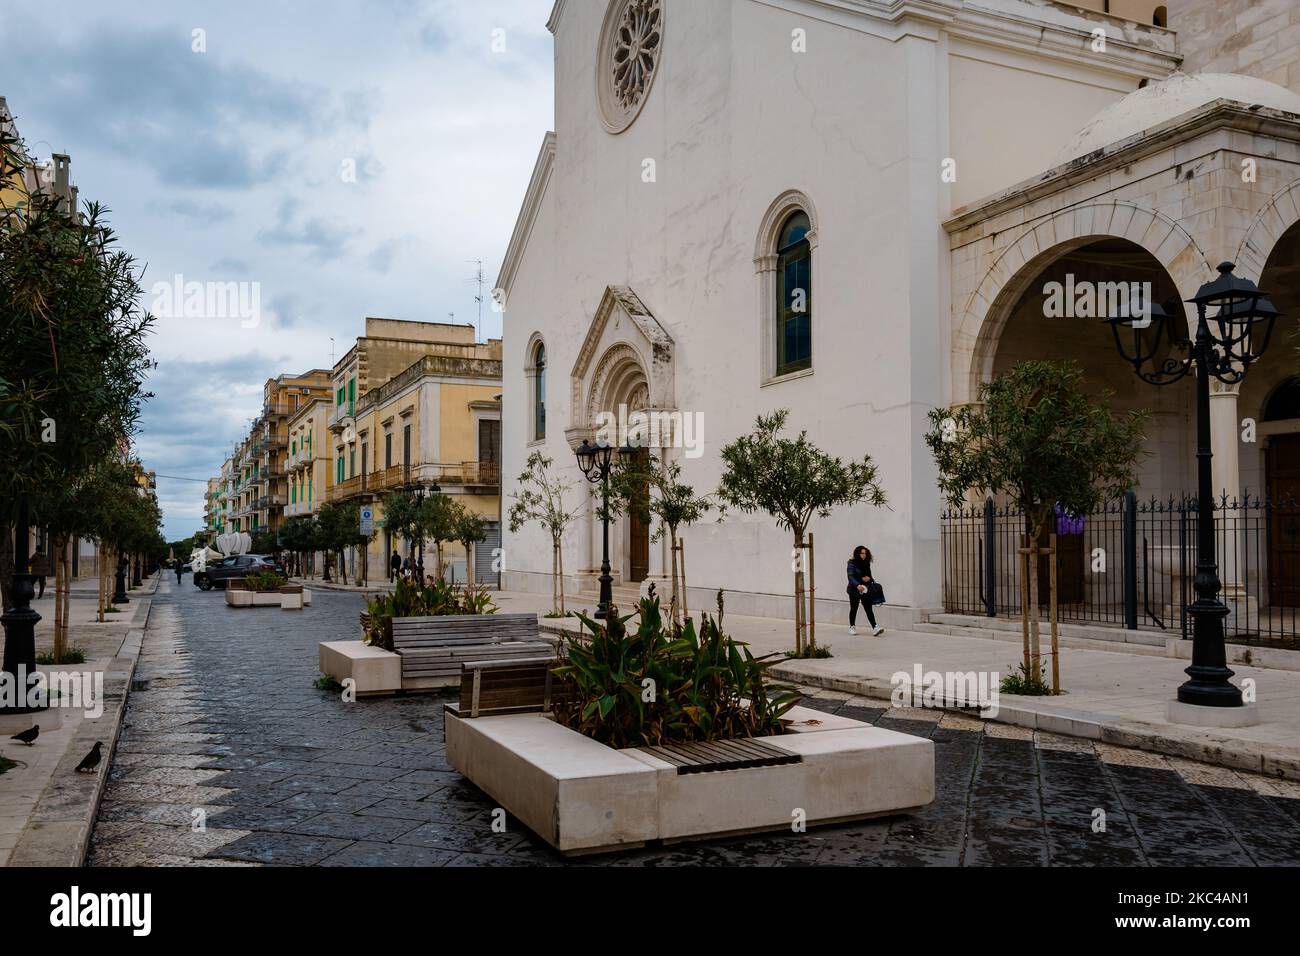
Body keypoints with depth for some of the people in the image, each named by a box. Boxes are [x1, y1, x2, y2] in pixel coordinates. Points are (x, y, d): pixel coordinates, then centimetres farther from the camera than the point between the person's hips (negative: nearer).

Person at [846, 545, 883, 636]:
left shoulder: (866, 564, 8)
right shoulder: (852, 563, -9)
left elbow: (869, 575, 18)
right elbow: (850, 576, -19)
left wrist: (869, 578, -7)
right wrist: (857, 585, -35)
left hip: (865, 590, 4)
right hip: (854, 590, -4)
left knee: (869, 609, -5)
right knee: (854, 609, 10)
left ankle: (875, 628, -14)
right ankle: (852, 627, 25)